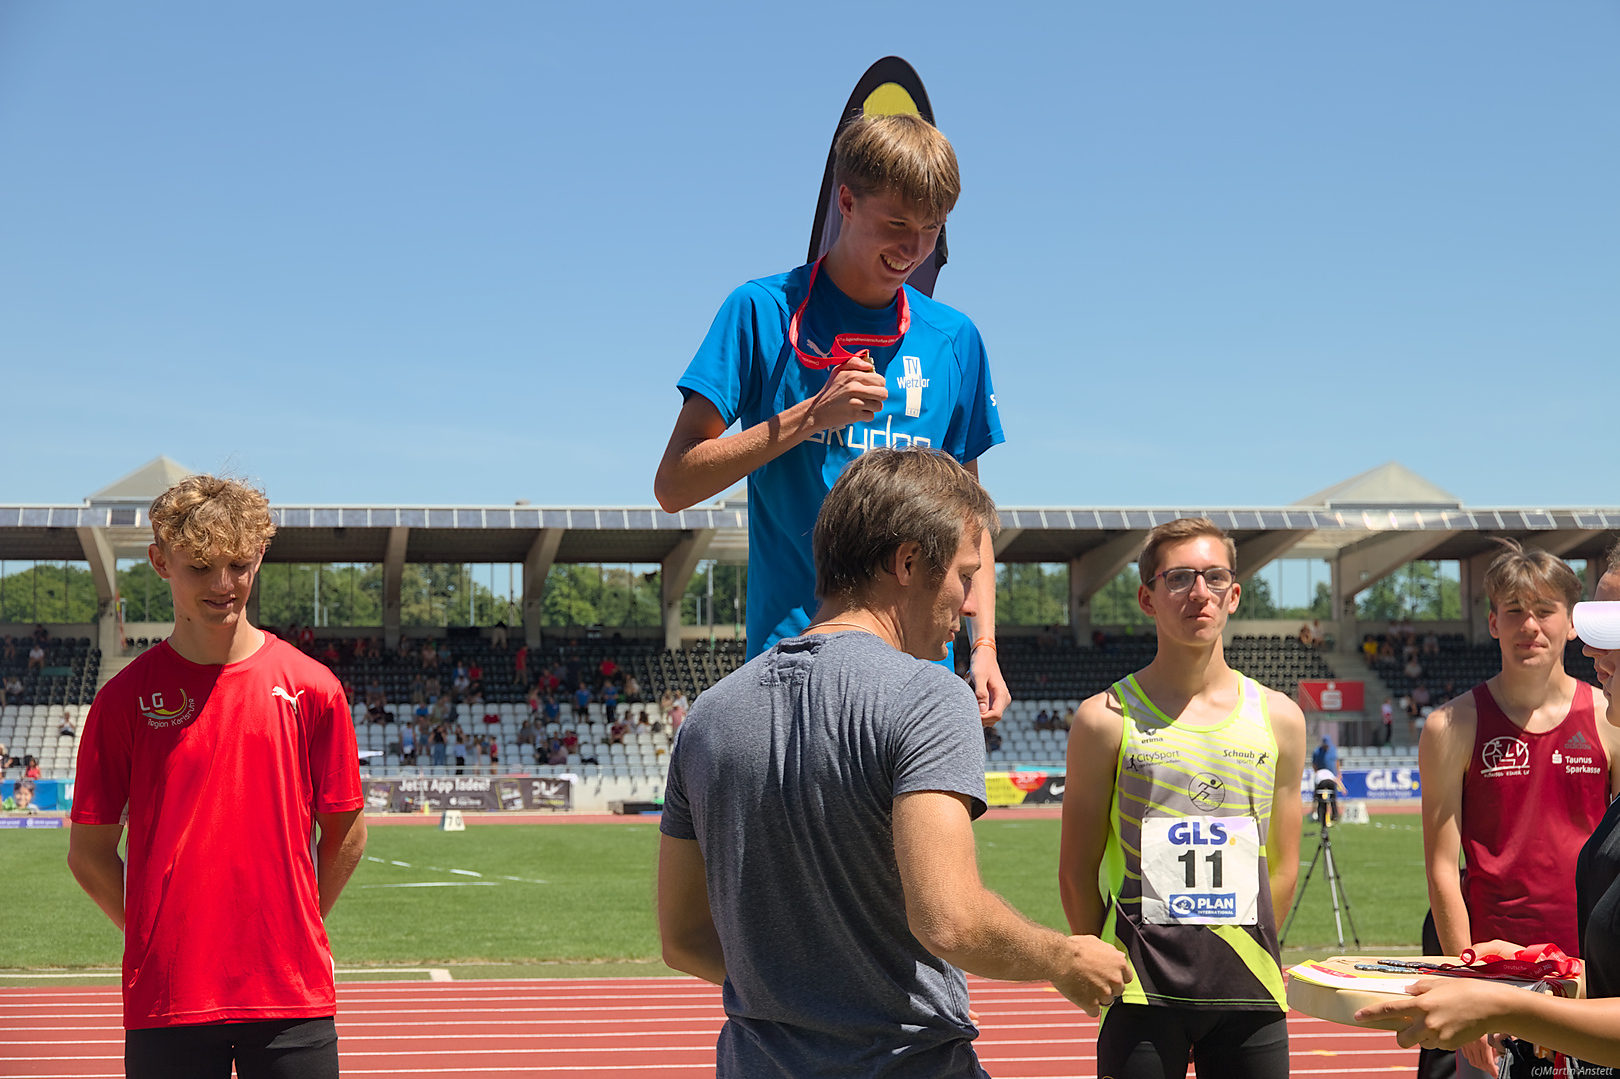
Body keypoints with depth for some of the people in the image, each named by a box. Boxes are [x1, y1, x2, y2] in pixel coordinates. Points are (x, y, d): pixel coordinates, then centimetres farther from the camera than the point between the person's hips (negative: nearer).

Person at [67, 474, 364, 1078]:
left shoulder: (311, 688, 1)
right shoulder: (125, 698, 1)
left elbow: (346, 831, 8)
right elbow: (89, 851, 6)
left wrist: (294, 927, 5)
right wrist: (159, 937, 2)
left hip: (292, 991, 0)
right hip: (164, 997, 0)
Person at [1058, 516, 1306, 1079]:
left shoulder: (1279, 718, 7)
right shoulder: (1107, 719, -3)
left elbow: (1281, 867, 12)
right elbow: (1077, 870, 1)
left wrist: (1246, 953, 7)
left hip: (1248, 989, 3)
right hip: (1142, 994, -3)